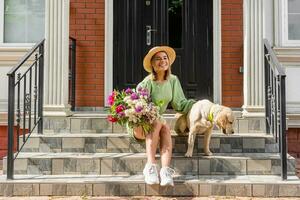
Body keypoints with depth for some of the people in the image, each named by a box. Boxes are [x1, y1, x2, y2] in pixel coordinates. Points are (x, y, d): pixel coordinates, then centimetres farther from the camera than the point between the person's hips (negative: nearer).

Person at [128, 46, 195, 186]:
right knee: (160, 123, -34)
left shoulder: (173, 80, 3)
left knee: (165, 127, -30)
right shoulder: (147, 83, -16)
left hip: (157, 123, 4)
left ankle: (165, 170, -42)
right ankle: (150, 166, -38)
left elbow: (180, 104, 6)